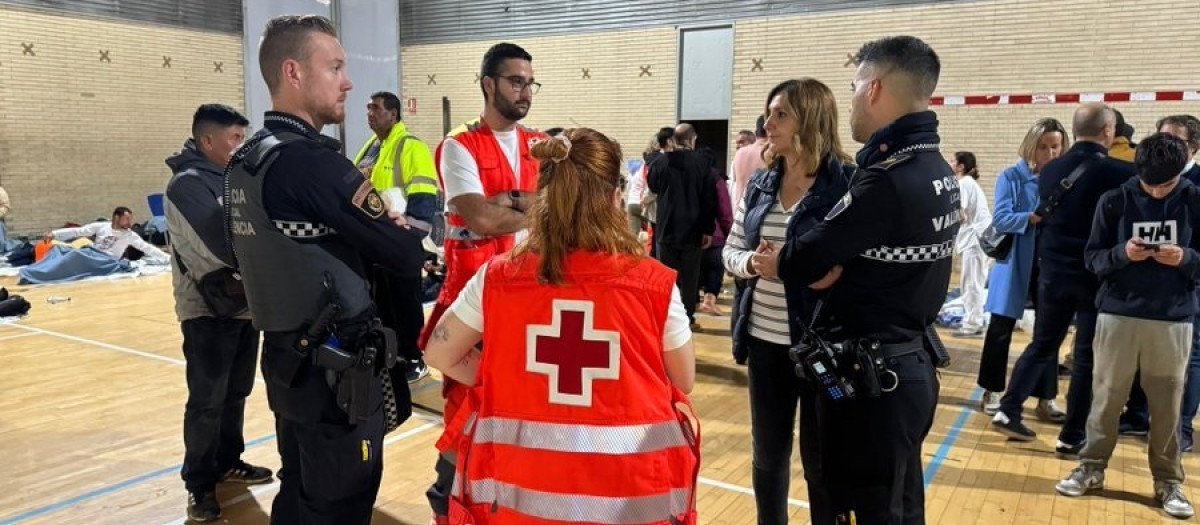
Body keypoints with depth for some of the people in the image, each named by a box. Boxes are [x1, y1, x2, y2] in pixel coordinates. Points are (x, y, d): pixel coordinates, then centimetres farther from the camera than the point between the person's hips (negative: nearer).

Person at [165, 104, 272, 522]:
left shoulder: (232, 178, 9)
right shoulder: (188, 184, -15)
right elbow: (225, 246, -25)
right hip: (209, 309, -7)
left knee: (236, 393, 17)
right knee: (207, 400, 2)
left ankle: (228, 461, 33)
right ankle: (200, 483, 15)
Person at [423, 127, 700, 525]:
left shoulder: (498, 278, -9)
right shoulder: (655, 282, -12)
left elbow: (438, 355, 4)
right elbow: (683, 383, 0)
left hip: (524, 481, 1)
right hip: (630, 485, 0)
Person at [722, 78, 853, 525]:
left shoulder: (847, 183, -11)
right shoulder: (760, 184, 6)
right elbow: (731, 253, 10)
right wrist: (752, 262, -11)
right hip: (766, 341, 5)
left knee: (821, 461, 10)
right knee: (768, 455, 18)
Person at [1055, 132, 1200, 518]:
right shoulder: (1115, 201, -1)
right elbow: (1092, 257, 1)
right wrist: (1122, 254, -18)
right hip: (1118, 315, 0)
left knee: (1167, 404, 6)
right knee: (1107, 397, 8)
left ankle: (1169, 481, 21)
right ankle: (1091, 469, 21)